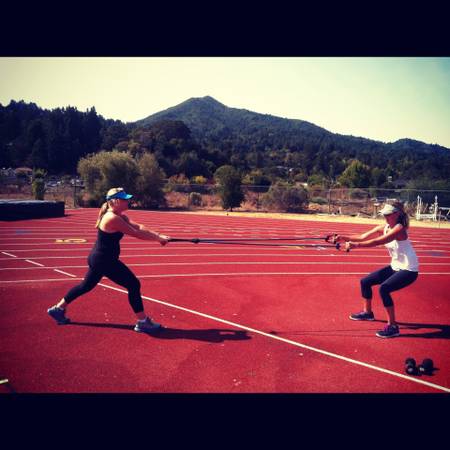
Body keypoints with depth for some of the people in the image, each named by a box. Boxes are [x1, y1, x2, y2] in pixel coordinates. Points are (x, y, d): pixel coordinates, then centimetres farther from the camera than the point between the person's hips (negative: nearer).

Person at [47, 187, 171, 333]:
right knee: (134, 285, -6)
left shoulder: (120, 216, 8)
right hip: (104, 260, -10)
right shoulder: (113, 219, -23)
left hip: (99, 258, 10)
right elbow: (136, 233, -24)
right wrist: (159, 238, -17)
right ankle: (142, 322, 2)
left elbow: (138, 227, -2)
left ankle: (58, 308, 38)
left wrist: (158, 235, -14)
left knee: (86, 285, 24)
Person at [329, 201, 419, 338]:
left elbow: (377, 242, -36)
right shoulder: (383, 228, 0)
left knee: (384, 288, -28)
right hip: (395, 267, 9)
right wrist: (343, 237, -23)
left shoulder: (399, 229, -23)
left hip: (409, 270, -9)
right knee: (365, 282, 9)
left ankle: (393, 327, -17)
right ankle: (367, 312, 31)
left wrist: (355, 245, -44)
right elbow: (362, 237, -10)